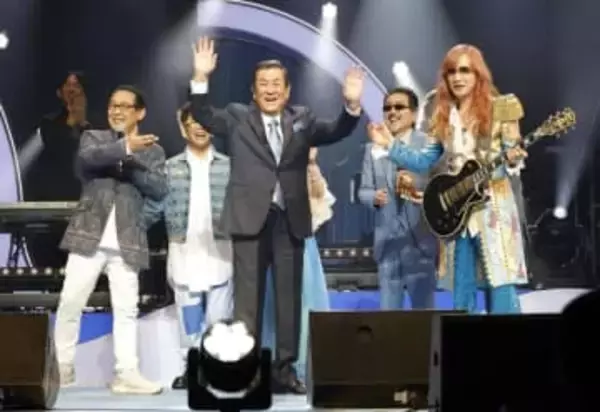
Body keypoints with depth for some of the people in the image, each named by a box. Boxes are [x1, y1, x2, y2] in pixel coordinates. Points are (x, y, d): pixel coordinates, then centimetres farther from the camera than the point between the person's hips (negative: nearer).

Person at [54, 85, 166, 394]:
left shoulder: (152, 151, 10)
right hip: (89, 235, 0)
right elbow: (86, 159, -15)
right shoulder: (93, 137, 9)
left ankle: (127, 374, 1)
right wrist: (125, 147, -25)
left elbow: (159, 189, -6)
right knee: (70, 303, 1)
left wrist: (129, 164, -16)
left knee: (126, 309, -1)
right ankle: (62, 368, 13)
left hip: (126, 242, 0)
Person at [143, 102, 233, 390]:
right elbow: (152, 208, 3)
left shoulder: (228, 167, 3)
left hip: (219, 256, -1)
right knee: (189, 318, 8)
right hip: (184, 256, 1)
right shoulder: (170, 168, 5)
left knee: (219, 319, 4)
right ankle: (190, 368, 18)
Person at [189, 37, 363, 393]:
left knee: (290, 297, 7)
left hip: (290, 220, 2)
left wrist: (352, 105, -19)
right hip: (251, 218, -2)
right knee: (248, 298, 2)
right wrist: (201, 78, -19)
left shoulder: (302, 119, 11)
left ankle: (286, 368, 15)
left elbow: (335, 132, 0)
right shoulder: (237, 118, 7)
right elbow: (204, 116, -5)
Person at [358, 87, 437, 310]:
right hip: (387, 240, 3)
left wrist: (430, 196, -26)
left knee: (423, 307, 2)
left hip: (420, 239, -3)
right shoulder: (373, 149, 12)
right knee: (388, 308, 9)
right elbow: (363, 190, 9)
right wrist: (374, 197, -12)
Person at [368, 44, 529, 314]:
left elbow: (513, 158, -2)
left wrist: (513, 161, -25)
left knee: (500, 288, -5)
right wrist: (390, 144, 3)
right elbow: (425, 161, 12)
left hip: (493, 209, -4)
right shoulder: (443, 117, 10)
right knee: (461, 294, 8)